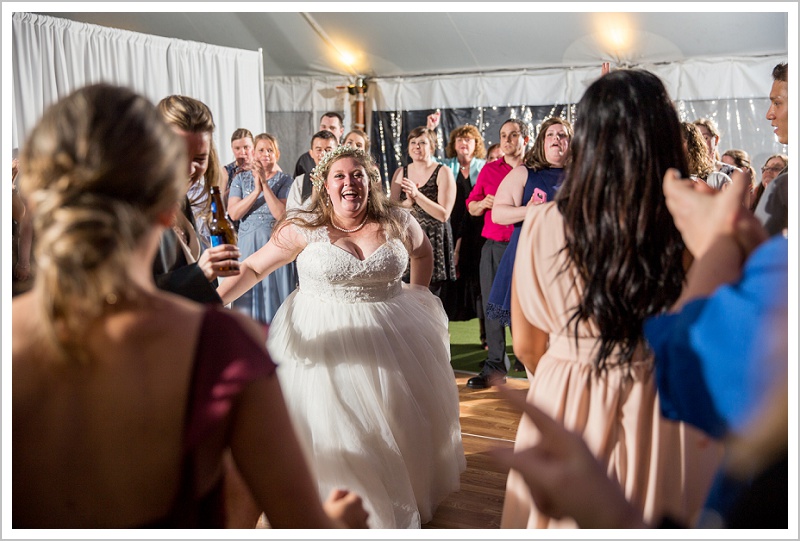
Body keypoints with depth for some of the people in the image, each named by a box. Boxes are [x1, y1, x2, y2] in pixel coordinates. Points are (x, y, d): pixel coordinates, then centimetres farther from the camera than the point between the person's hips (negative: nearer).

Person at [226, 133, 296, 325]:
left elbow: (281, 214, -14)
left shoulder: (285, 181, 1)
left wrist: (265, 184, -15)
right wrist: (256, 191, -15)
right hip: (248, 246, 2)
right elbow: (234, 213, -6)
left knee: (274, 295, 3)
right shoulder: (241, 178, 6)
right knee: (248, 299, 6)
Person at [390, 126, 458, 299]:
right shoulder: (401, 173, 10)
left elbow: (444, 214, -10)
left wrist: (417, 195, -17)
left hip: (434, 241, -3)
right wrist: (408, 201, -14)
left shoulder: (443, 172, -2)